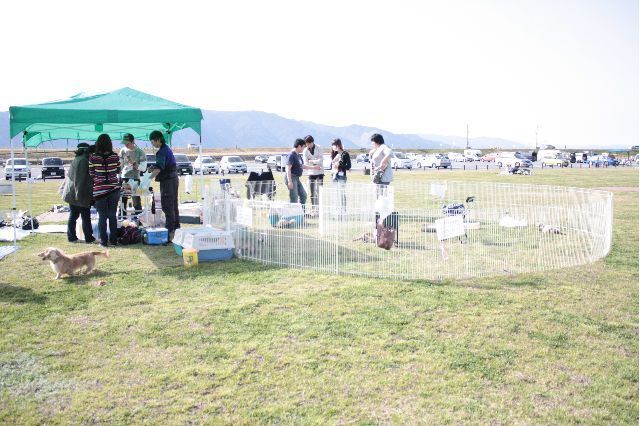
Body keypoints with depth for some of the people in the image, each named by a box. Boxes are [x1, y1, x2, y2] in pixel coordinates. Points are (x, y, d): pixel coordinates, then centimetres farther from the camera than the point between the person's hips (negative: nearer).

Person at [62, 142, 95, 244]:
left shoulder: (76, 159, 11)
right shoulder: (84, 161, -17)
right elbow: (82, 179, -21)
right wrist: (79, 193, -21)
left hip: (71, 193, 9)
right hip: (82, 194, -9)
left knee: (73, 215, 12)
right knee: (86, 216, -1)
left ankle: (71, 237, 16)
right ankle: (88, 238, 4)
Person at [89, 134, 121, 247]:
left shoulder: (93, 157, -8)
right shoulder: (115, 156, -5)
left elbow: (91, 174, -1)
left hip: (99, 190, -1)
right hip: (114, 189, 1)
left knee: (102, 216, 7)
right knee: (113, 215, 12)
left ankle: (103, 241, 10)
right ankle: (113, 240, 16)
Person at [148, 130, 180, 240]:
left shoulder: (162, 152, -18)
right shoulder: (167, 149, 13)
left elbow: (158, 168, -29)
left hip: (167, 181, -10)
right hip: (173, 178, 10)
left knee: (167, 205, -6)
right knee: (173, 203, 17)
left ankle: (170, 228, -4)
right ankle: (175, 224, 26)